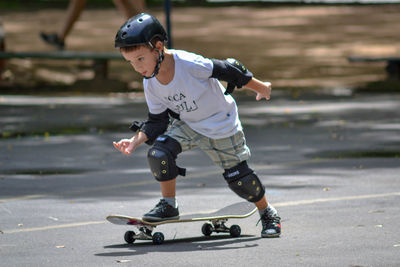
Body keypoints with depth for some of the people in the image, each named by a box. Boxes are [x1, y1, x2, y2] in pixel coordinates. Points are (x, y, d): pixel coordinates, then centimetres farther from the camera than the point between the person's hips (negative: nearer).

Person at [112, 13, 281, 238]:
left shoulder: (190, 64, -34)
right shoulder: (150, 84, -13)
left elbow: (228, 70, -23)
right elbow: (157, 121, -3)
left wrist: (261, 88, -11)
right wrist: (136, 140, -19)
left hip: (221, 125, -5)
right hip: (186, 125, 5)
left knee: (239, 178, 2)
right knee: (158, 155, -20)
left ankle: (268, 214, 28)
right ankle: (169, 206, -1)